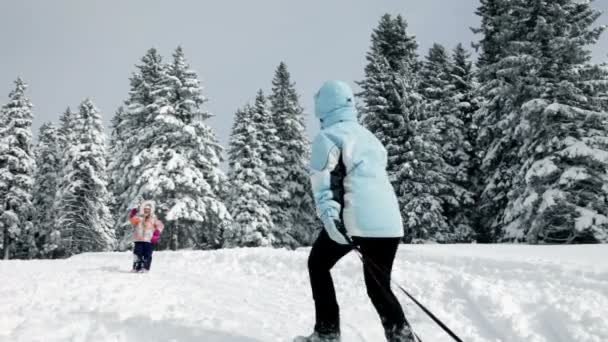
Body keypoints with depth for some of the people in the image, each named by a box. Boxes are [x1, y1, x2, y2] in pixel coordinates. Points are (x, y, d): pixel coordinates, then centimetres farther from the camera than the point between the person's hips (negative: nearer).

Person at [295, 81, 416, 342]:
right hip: (390, 223, 6)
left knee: (318, 265, 18)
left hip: (356, 219, -6)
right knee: (379, 287, 18)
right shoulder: (370, 137, 25)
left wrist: (328, 215, -21)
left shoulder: (328, 136, 4)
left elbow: (323, 179, -11)